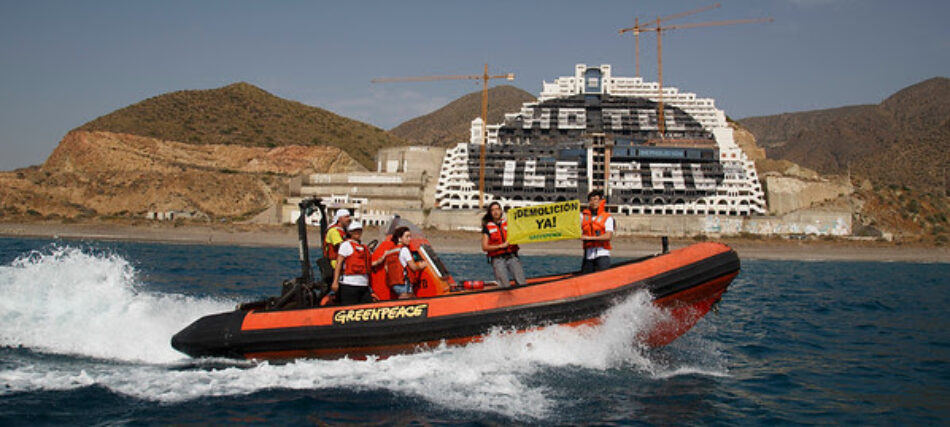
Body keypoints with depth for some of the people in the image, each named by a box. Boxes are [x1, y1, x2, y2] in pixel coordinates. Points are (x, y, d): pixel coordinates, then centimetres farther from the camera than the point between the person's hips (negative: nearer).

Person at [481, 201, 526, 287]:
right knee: (505, 286, -14)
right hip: (497, 259, -2)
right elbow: (484, 247, -2)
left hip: (512, 256, 2)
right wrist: (501, 246, -10)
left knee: (521, 284, -11)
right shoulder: (487, 227, 5)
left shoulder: (508, 223, 13)